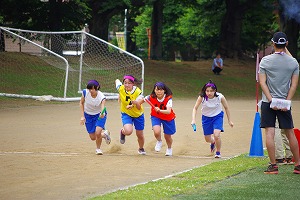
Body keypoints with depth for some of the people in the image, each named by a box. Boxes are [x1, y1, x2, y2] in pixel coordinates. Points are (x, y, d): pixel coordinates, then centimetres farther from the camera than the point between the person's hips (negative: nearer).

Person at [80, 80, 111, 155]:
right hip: (88, 115, 3)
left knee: (97, 132, -25)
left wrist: (102, 114, -67)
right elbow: (81, 103, -6)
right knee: (93, 137, 2)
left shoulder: (101, 97, -30)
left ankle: (98, 149, 5)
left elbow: (103, 108, -44)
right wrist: (82, 116, -9)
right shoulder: (85, 92, -23)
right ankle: (104, 134, 37)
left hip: (99, 115, -3)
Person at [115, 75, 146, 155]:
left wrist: (136, 103, -53)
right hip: (126, 114, 0)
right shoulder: (121, 88, -22)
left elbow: (139, 108, -30)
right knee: (128, 131, -28)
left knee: (140, 135, 13)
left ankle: (141, 149, 45)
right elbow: (117, 81, 2)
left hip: (138, 115, 0)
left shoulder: (138, 92, -26)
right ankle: (123, 132, 10)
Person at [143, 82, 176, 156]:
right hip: (156, 116, 1)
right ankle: (159, 142, 12)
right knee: (157, 132, -26)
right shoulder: (151, 97, -23)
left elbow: (168, 111, -43)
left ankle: (169, 148, 47)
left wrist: (160, 110, -60)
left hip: (168, 118, -1)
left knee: (167, 136, 11)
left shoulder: (168, 99, -30)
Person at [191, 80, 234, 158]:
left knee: (216, 135, -22)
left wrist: (229, 120, 0)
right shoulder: (202, 97, -26)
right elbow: (195, 108, -17)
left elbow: (226, 108, -8)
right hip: (206, 117, 2)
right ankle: (213, 142, 50)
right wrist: (193, 120, -31)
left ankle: (218, 152, 5)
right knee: (207, 139, 11)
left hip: (217, 116, -2)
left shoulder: (220, 97, -25)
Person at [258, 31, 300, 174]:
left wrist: (271, 100, -10)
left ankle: (273, 166, -9)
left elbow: (262, 82, -7)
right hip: (285, 102, 2)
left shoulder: (265, 60, -3)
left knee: (269, 133, -3)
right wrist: (287, 101, -3)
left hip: (268, 102, -2)